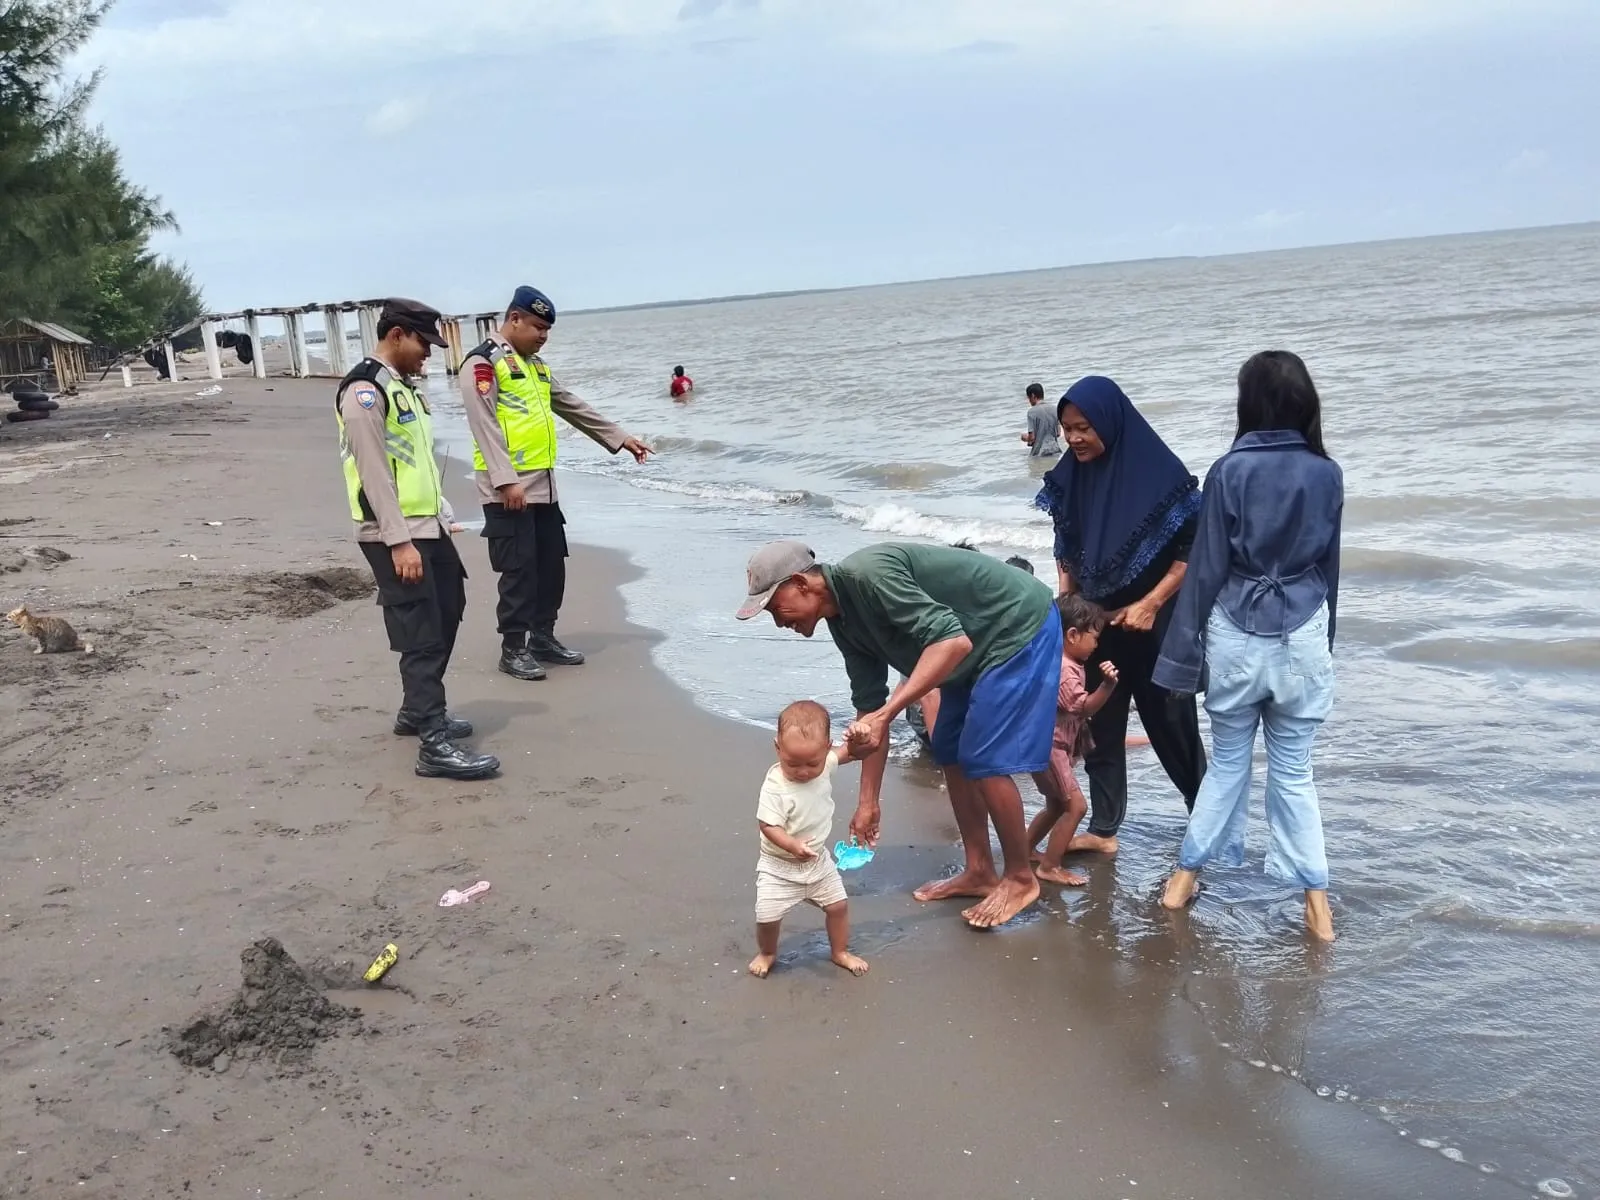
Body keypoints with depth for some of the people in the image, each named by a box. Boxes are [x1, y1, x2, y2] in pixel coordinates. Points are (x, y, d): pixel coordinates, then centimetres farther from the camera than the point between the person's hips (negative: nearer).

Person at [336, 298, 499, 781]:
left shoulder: (400, 386, 17)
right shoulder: (365, 391, -14)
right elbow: (374, 473, -20)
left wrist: (442, 519, 20)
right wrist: (399, 542, -23)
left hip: (428, 527, 10)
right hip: (395, 536, -10)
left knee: (445, 617, 17)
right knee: (422, 634, -11)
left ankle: (417, 711, 32)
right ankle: (435, 745, -11)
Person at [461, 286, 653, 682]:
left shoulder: (535, 365, 18)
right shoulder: (483, 363, -9)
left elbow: (574, 407, 26)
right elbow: (485, 425, -18)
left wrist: (620, 437, 25)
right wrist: (506, 480, -25)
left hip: (543, 485, 9)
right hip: (509, 489, -9)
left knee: (551, 564, 12)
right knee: (519, 569, -5)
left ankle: (543, 638, 23)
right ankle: (514, 649, 3)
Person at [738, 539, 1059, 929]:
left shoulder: (869, 575, -28)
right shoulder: (844, 621, 2)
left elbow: (953, 641, -34)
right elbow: (869, 707, 8)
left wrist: (885, 715, -36)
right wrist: (868, 802, 10)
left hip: (1021, 627, -10)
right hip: (982, 647, 10)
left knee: (984, 759, -8)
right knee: (951, 753, 12)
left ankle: (1021, 878, 9)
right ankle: (980, 871, 24)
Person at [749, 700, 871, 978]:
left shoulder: (825, 764, -13)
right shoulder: (775, 787, -31)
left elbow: (849, 751, 4)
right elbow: (769, 826, -29)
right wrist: (793, 846, -44)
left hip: (818, 861, 5)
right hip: (780, 865, -5)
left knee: (838, 905, 13)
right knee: (767, 915, -6)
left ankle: (840, 952, 37)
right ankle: (766, 954, 26)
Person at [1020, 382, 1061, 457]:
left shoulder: (1032, 411, -11)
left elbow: (1032, 438, -13)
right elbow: (1058, 432, 11)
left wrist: (1026, 438, 9)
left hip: (1039, 454, -6)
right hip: (1055, 451, 6)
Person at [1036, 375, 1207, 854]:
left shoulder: (1158, 473, -17)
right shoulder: (1071, 477, -1)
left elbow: (1193, 550, -14)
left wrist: (1149, 604, -18)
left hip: (1155, 622, -5)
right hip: (1096, 620, 5)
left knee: (1168, 718, 8)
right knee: (1100, 722, 6)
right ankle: (1103, 829, 14)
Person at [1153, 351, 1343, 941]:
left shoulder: (1230, 470, -9)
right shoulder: (1327, 474, 0)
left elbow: (1206, 567, -7)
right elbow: (1329, 566, 9)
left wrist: (1184, 648, -1)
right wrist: (1324, 640, 20)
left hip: (1237, 632, -1)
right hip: (1303, 633, 1)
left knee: (1227, 762, 14)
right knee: (1294, 770, 10)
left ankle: (1186, 878, 20)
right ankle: (1316, 904, 9)